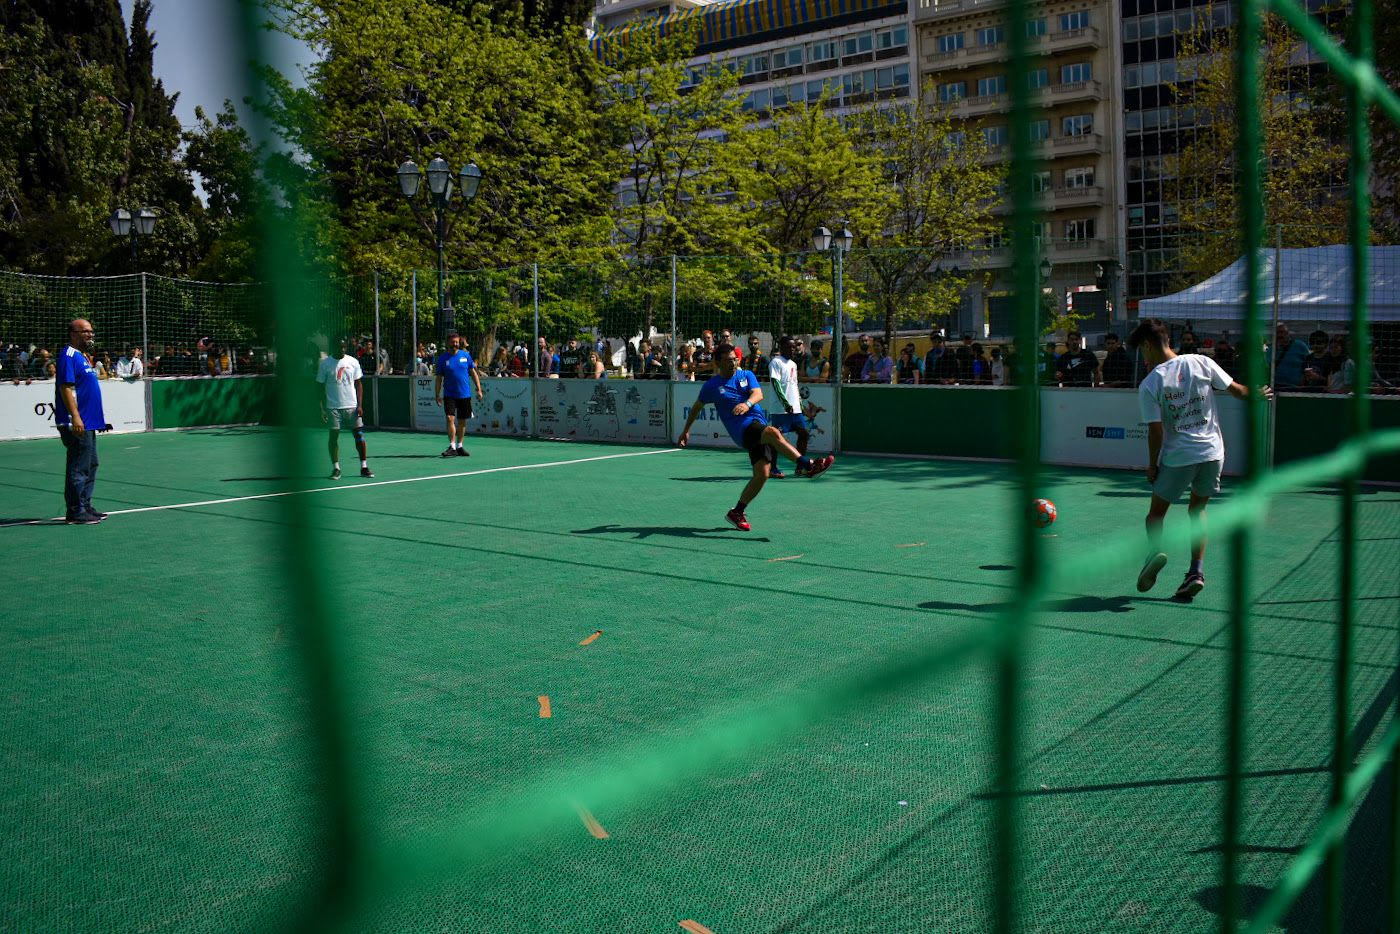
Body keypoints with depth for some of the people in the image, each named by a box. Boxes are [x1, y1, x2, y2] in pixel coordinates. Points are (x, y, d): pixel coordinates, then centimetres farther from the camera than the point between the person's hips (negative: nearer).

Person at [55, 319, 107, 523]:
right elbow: (66, 388, -20)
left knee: (91, 466, 16)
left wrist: (98, 418, 23)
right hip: (77, 424, -11)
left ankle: (85, 507, 24)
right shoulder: (69, 356, -12)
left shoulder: (82, 356, 19)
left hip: (87, 423, 11)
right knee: (78, 468, -7)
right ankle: (75, 512, -3)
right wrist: (75, 417, -26)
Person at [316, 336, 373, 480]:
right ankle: (335, 468, 11)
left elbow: (359, 384, 6)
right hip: (333, 407, -1)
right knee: (333, 436, 2)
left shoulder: (353, 361, 4)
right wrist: (322, 408, -4)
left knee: (359, 434, -1)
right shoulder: (325, 363, -1)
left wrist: (360, 405, -2)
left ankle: (364, 467, 5)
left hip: (352, 406, 1)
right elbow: (321, 386, 2)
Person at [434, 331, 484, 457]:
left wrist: (478, 389, 2)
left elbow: (473, 373, 8)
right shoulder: (443, 358, 0)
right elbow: (439, 378, 3)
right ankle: (452, 447, -11)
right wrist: (437, 395, -3)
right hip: (449, 394, -2)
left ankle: (459, 446, 19)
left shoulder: (465, 355, 3)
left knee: (462, 421, 8)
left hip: (465, 395, 2)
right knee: (450, 418, -13)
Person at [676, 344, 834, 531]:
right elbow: (697, 407, 23)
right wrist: (686, 431, 29)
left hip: (760, 425, 4)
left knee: (762, 474, -7)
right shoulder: (711, 386, 8)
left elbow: (758, 394, -5)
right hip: (742, 429, -4)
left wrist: (747, 403, -28)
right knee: (773, 432, -34)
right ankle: (806, 465, -43)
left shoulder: (747, 375, 14)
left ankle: (737, 513, 7)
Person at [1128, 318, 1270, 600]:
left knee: (1156, 512, 14)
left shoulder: (1149, 385, -9)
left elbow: (1156, 431, -10)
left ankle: (1155, 549, -14)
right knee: (1198, 510, 20)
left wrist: (1152, 466, 1)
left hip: (1177, 457, -3)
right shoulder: (1201, 362, -2)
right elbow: (1236, 390, 5)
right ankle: (1196, 570, 10)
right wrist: (1259, 395, 25)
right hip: (1212, 450, 3)